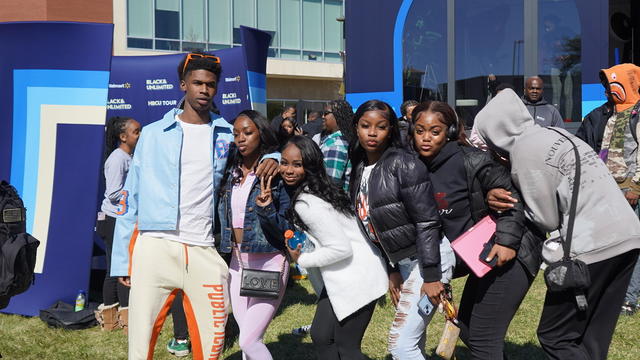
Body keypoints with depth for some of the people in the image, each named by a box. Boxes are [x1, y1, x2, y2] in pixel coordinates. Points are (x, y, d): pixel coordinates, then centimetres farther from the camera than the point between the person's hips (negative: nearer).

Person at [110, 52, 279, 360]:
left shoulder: (228, 135, 11)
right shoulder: (153, 134, 8)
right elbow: (131, 197, 7)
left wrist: (273, 158, -1)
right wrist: (121, 260, 2)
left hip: (204, 252, 2)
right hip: (154, 247, -2)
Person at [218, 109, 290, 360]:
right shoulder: (231, 173, 7)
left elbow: (287, 226, -11)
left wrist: (267, 209, -28)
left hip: (268, 263, -6)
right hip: (237, 263, 6)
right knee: (247, 337, 11)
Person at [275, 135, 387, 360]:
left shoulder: (307, 204, -22)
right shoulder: (314, 189, 5)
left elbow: (341, 248, -25)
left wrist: (302, 260, -10)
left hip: (357, 278, -10)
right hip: (343, 276, 10)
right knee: (321, 337, 16)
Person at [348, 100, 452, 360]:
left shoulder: (404, 164, -15)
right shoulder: (360, 169, 8)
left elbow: (427, 222, -18)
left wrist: (432, 277, -21)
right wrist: (392, 270, 12)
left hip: (428, 258, -8)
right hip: (403, 262, 8)